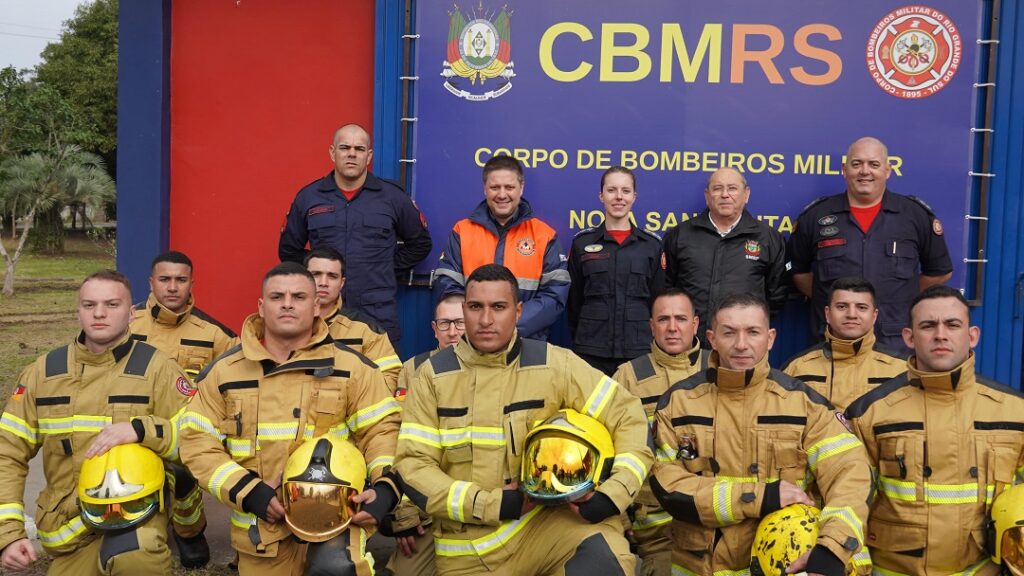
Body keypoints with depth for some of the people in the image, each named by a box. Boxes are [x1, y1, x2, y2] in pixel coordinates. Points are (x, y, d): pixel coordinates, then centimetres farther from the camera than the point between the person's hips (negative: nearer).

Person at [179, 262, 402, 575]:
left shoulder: (351, 366, 2)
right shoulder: (224, 371, 5)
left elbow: (381, 429, 2)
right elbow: (197, 442, 3)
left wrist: (385, 487, -15)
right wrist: (249, 493, -9)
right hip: (260, 527, 3)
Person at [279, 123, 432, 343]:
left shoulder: (393, 197, 5)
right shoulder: (308, 197, 8)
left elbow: (420, 243, 15)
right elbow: (288, 250, 19)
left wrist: (390, 265, 7)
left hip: (379, 317, -1)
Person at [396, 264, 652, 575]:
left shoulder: (552, 364, -5)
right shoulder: (434, 373, -3)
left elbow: (627, 415, -1)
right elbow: (412, 465, -5)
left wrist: (613, 495, -15)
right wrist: (490, 505, -14)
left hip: (543, 519, -1)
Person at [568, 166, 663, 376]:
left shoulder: (652, 245, 5)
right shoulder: (582, 243, 4)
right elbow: (574, 299, 8)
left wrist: (655, 343, 4)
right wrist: (577, 339, 6)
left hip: (639, 350, 0)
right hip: (590, 351, 0)